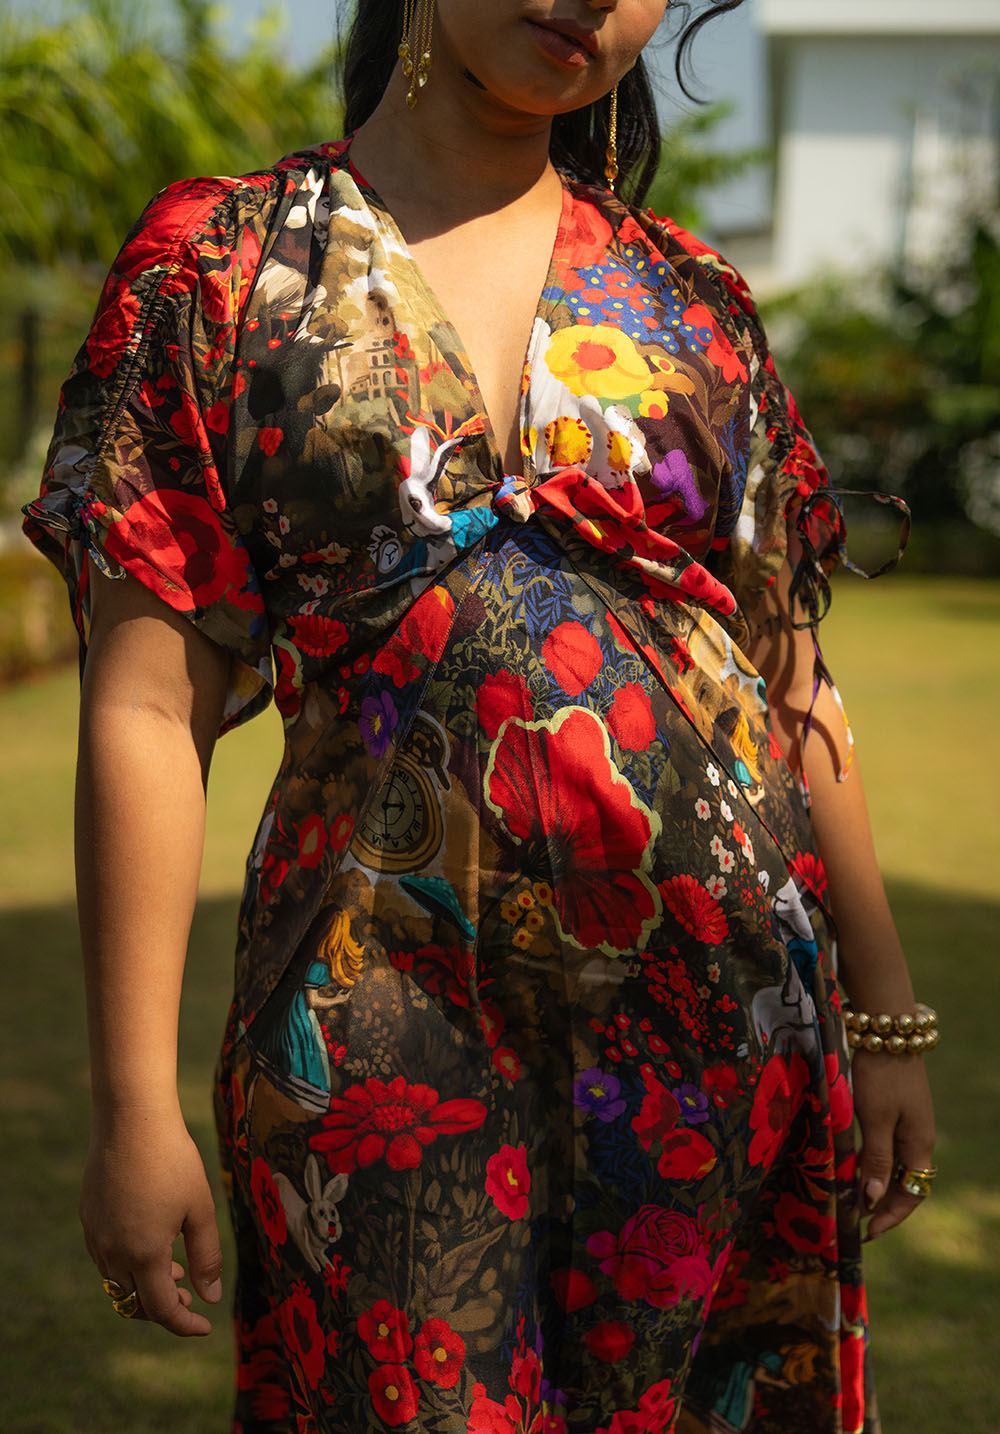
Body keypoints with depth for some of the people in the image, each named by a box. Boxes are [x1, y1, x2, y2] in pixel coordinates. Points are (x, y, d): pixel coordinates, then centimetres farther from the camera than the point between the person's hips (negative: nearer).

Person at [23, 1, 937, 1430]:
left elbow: (795, 688, 11)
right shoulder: (221, 264, 0)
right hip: (394, 1015, -3)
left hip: (728, 1000, 3)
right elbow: (146, 713, -5)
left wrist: (886, 1014, 9)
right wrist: (136, 1103, -8)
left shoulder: (688, 300, 9)